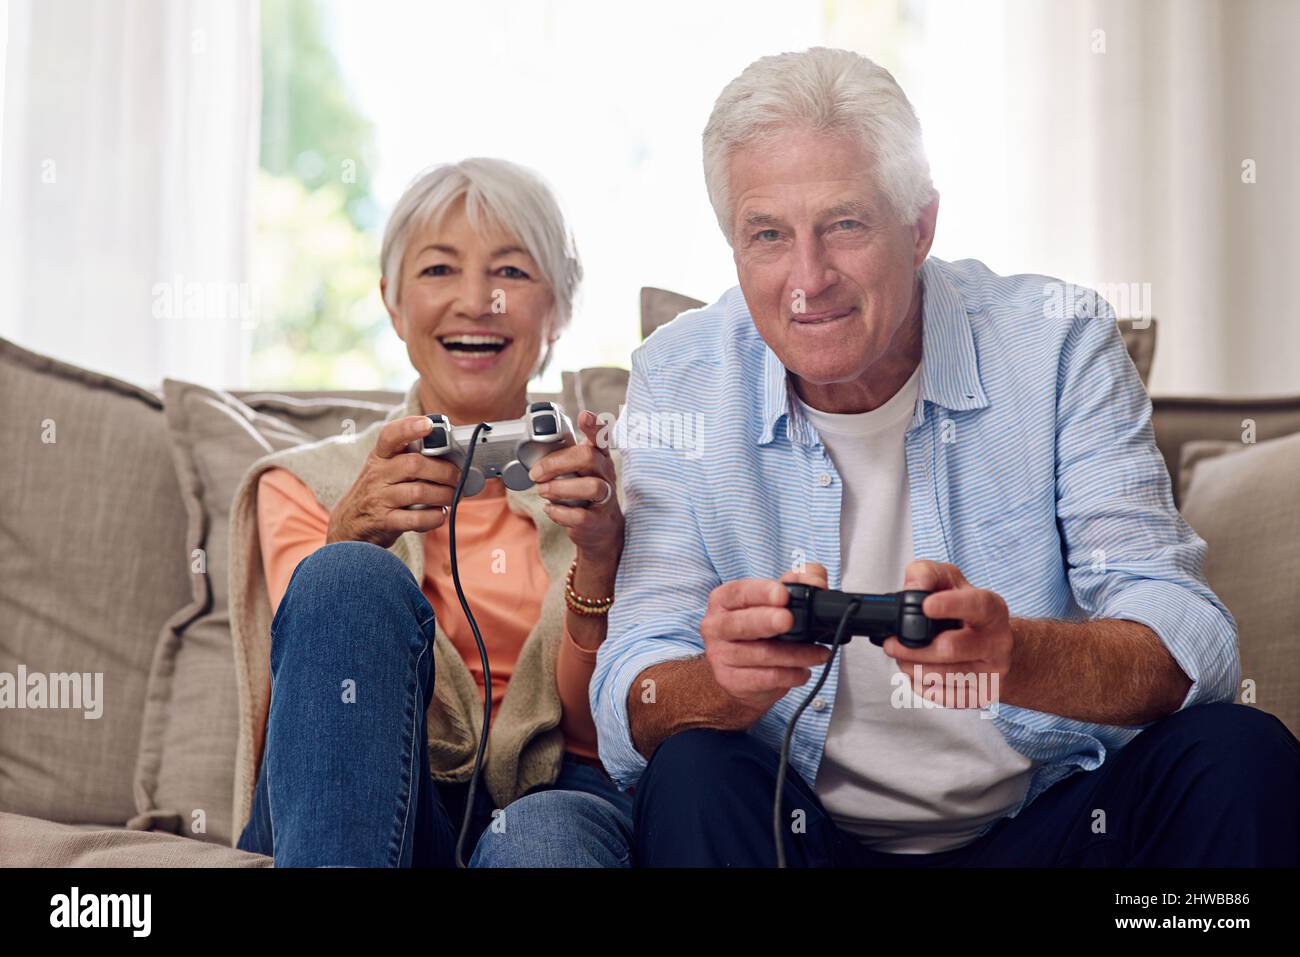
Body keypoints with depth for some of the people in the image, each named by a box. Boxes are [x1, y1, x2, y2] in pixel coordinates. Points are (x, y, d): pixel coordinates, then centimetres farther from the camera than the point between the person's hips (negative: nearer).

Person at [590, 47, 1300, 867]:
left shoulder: (1057, 345, -8)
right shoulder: (679, 384, -6)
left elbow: (1190, 648, -16)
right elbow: (631, 709, -11)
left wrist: (1013, 656, -39)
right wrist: (730, 680, -36)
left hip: (1054, 823, 1)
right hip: (804, 829, 0)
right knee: (693, 775, -30)